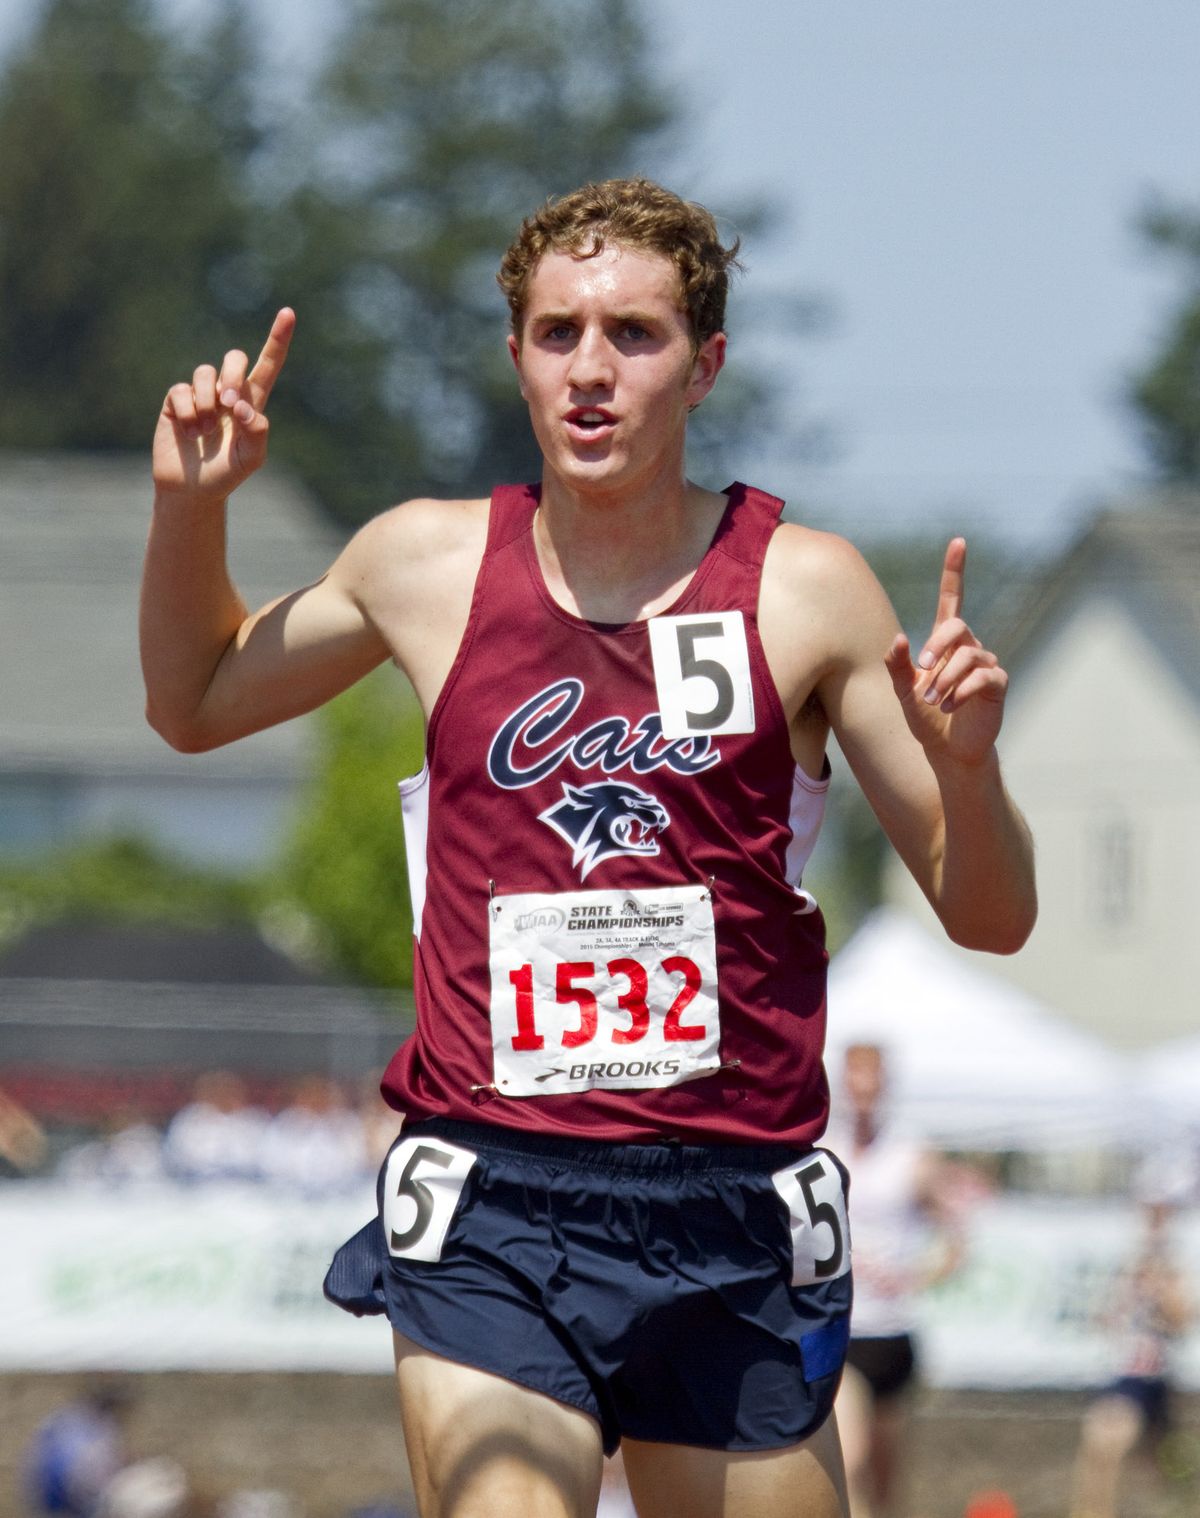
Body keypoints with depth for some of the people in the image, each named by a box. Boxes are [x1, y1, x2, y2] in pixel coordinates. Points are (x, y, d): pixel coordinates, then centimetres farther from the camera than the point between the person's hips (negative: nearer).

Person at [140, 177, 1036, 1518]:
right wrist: (189, 509, 9)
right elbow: (192, 703, 25)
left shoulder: (804, 590, 2)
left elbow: (987, 918, 6)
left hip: (732, 1219, 1)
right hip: (489, 1217, -1)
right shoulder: (428, 565, 6)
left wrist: (966, 761, -14)